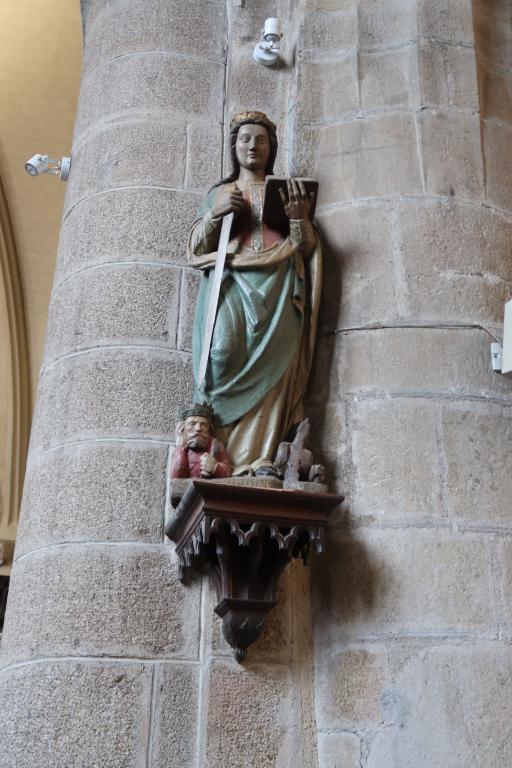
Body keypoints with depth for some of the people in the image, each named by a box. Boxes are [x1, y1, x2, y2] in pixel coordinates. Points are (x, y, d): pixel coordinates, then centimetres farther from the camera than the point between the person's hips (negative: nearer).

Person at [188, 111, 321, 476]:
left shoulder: (286, 190, 24)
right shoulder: (218, 193, 26)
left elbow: (307, 248, 16)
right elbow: (196, 247, 17)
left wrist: (299, 217, -4)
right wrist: (216, 215, 0)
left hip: (276, 283, 0)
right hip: (230, 280, 0)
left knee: (272, 360, -21)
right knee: (226, 349, -26)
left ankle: (259, 458, -26)